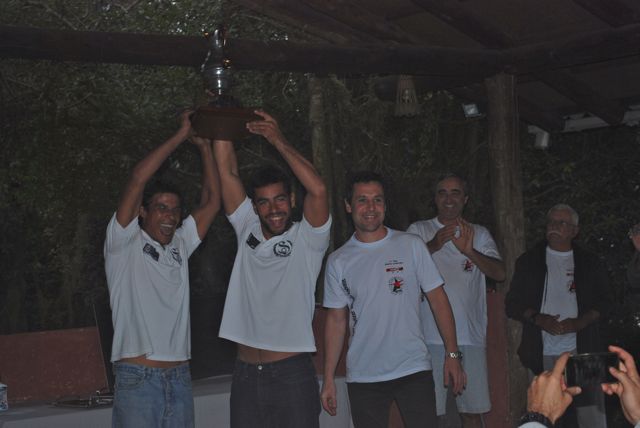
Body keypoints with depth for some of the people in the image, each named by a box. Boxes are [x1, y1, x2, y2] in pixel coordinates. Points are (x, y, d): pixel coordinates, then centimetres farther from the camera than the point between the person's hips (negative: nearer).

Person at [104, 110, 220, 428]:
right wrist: (182, 135, -5)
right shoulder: (125, 242, 0)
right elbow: (138, 179, -10)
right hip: (137, 378, -6)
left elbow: (211, 202, 14)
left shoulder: (179, 246, 17)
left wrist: (205, 147, 10)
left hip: (180, 378, 6)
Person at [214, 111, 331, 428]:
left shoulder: (307, 238, -2)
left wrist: (278, 140, -16)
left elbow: (318, 190, -20)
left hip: (292, 374, -4)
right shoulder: (247, 231, 9)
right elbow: (227, 172, 5)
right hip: (246, 375, 4)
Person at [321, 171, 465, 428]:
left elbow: (437, 298, 3)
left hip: (413, 370, -1)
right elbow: (336, 320, 8)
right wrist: (328, 378, 4)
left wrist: (452, 354, -3)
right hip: (362, 378, 1)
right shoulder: (338, 261, 4)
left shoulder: (411, 245, 1)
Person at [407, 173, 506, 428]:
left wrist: (469, 251, -21)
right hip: (430, 338, -2)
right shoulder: (419, 231, 7)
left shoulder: (479, 234, 13)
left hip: (470, 337, 2)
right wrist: (432, 246, -27)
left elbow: (499, 273, -2)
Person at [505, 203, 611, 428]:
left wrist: (578, 323, -10)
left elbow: (602, 302, 8)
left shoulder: (589, 263, 10)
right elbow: (513, 304, 7)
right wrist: (538, 320, -11)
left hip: (582, 350, 0)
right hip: (543, 352, 0)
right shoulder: (529, 261, 10)